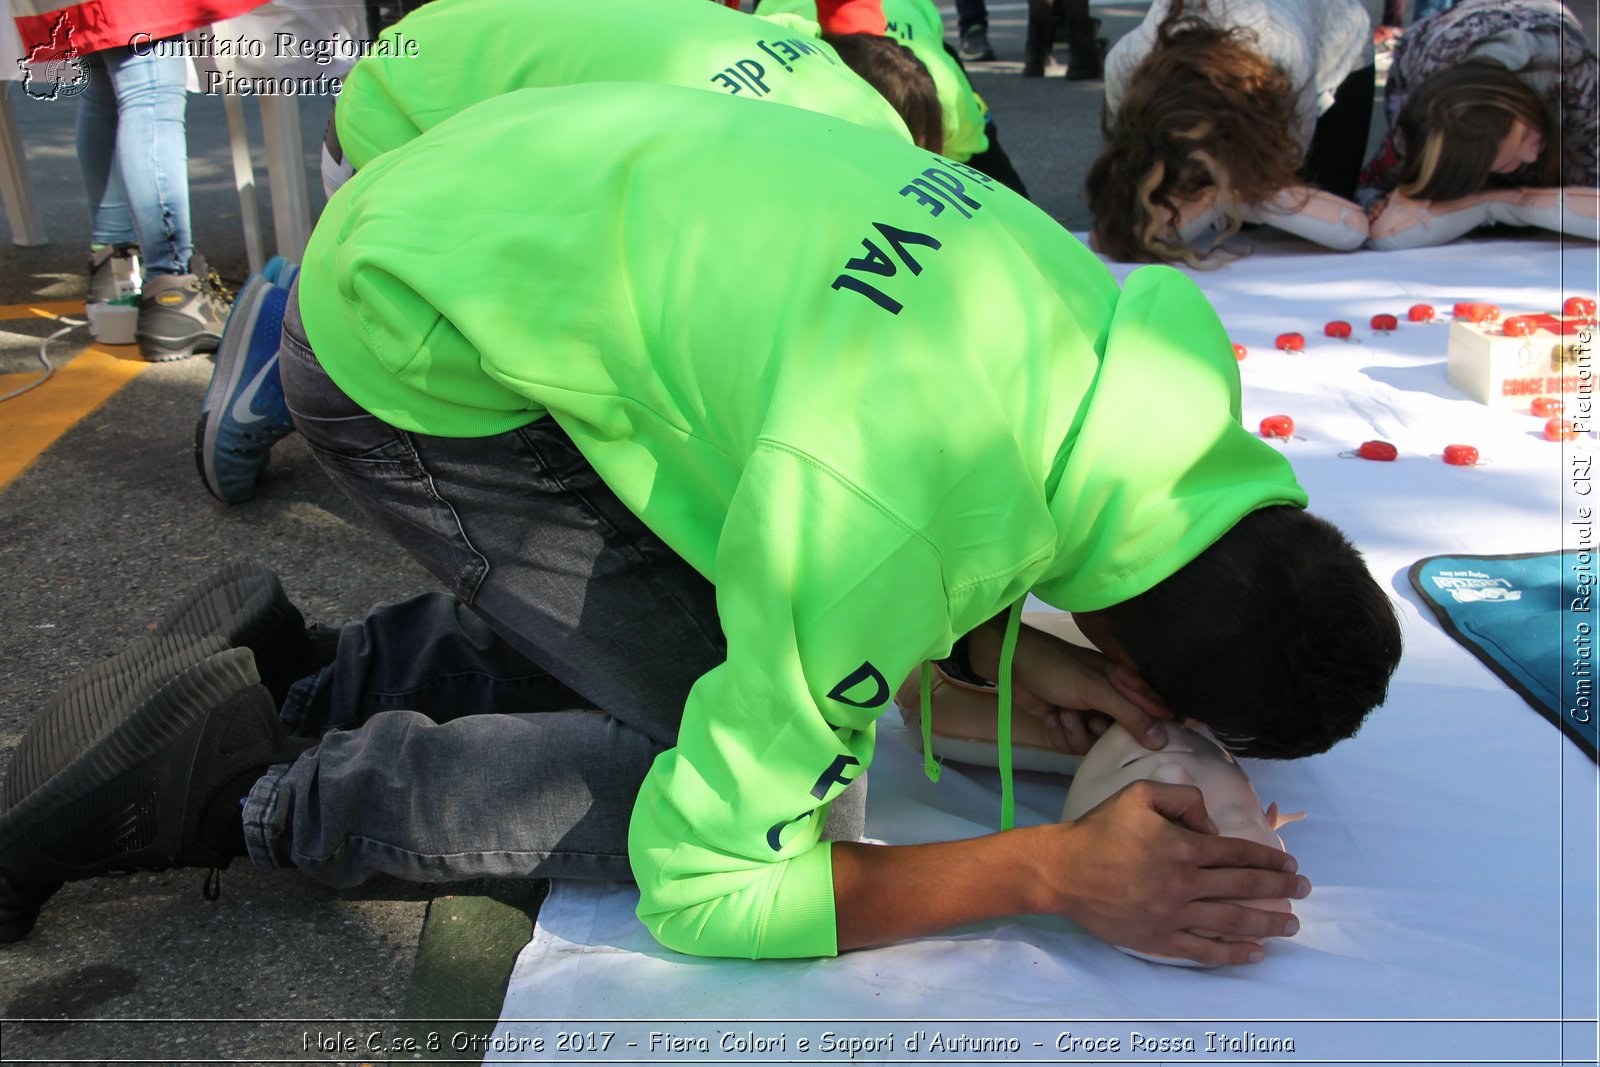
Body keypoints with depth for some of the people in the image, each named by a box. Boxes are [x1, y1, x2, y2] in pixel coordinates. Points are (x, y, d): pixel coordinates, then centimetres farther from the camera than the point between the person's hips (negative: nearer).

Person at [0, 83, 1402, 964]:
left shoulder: (1114, 315, -10)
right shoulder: (884, 543, -34)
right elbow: (702, 882, -25)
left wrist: (1003, 652, -7)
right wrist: (1053, 873, -24)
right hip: (415, 356, -8)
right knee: (730, 761, -12)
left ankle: (295, 679, 15)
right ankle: (251, 790, -1)